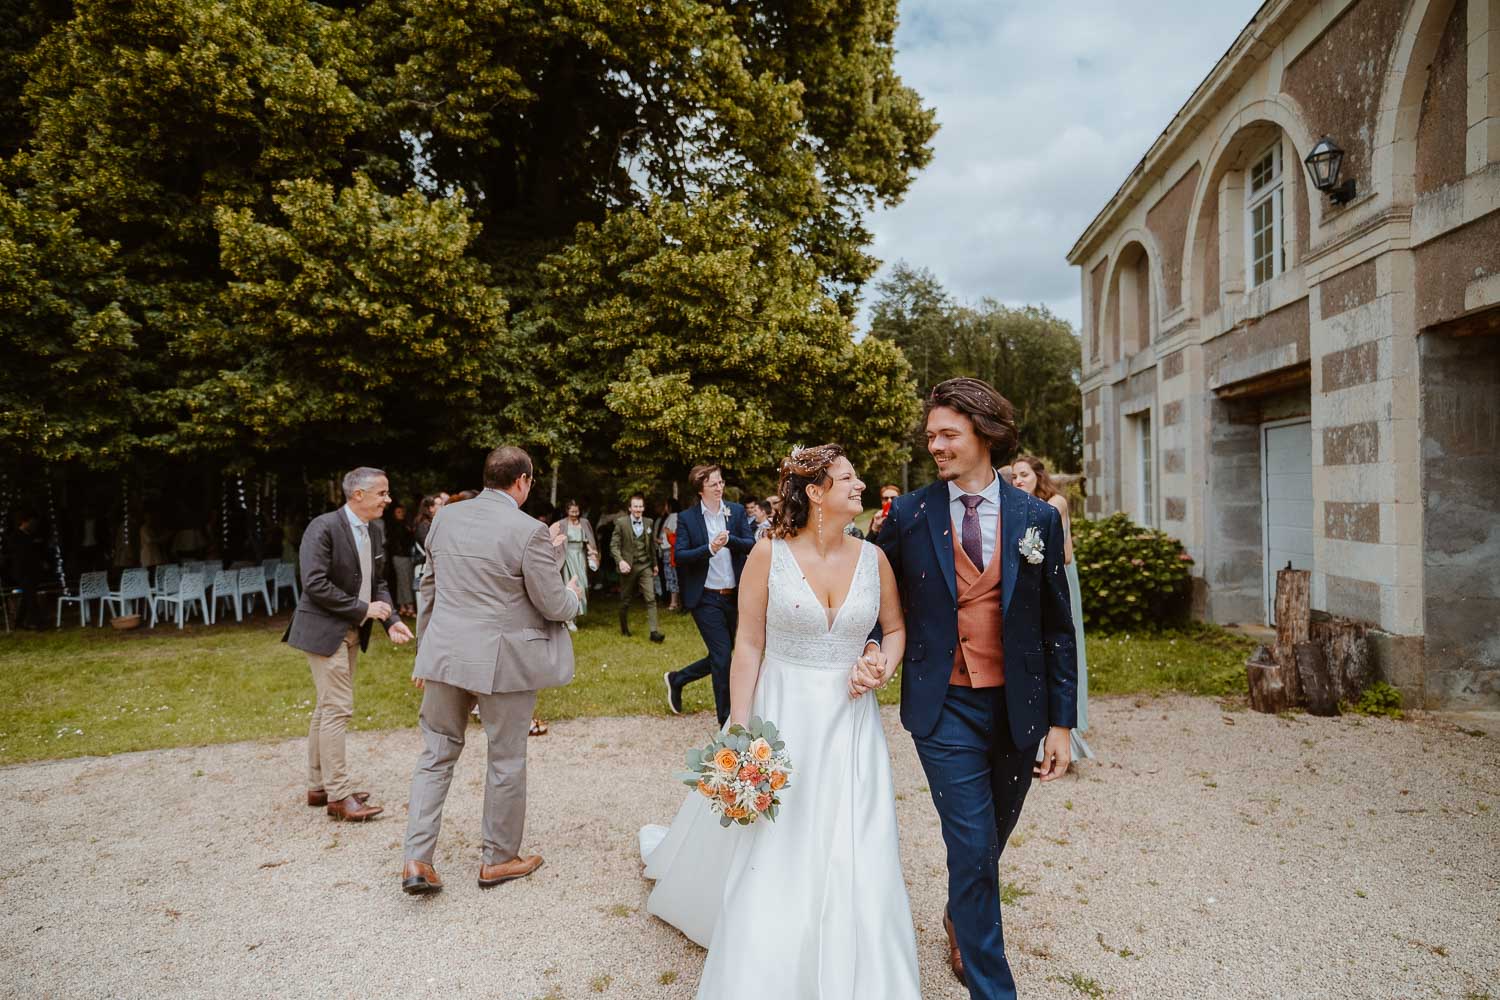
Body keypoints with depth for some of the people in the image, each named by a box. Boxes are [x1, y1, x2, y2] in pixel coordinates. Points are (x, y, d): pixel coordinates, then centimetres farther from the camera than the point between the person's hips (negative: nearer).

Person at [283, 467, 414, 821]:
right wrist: (363, 608, -19)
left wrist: (390, 620, -4)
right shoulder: (324, 527, -17)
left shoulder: (375, 531, 7)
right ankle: (339, 795, 2)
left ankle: (319, 786, 27)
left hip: (352, 631, 9)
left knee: (328, 707, 16)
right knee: (337, 709, -6)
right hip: (324, 630, -9)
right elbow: (315, 584, -23)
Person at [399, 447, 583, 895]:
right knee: (506, 760, 11)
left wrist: (425, 650, 21)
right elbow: (554, 606, -11)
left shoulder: (445, 517, 3)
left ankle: (416, 860, 13)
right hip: (502, 661, -5)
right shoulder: (529, 531, -16)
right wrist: (573, 594, 12)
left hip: (445, 654, 5)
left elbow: (428, 588, 11)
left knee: (436, 754, 16)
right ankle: (498, 859, 26)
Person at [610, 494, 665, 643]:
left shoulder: (649, 522, 6)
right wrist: (620, 561, -20)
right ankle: (624, 629, 31)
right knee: (625, 600, 11)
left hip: (645, 566, 2)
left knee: (651, 598, -9)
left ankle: (655, 632, -10)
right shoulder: (621, 522, -4)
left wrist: (654, 564, 17)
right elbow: (614, 545, -6)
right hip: (628, 566, -2)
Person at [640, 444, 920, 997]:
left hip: (850, 723, 3)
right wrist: (739, 736, -10)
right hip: (781, 716, -2)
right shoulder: (769, 553, -10)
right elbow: (748, 646, -8)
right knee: (769, 864, 8)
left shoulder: (872, 557, -1)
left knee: (854, 866, 7)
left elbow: (895, 630, 12)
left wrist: (881, 668, -9)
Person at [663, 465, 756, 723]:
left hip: (733, 596, 5)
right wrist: (709, 549, -26)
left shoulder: (737, 511, 4)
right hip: (706, 598, -4)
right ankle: (727, 719, 11)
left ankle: (677, 679, 38)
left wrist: (730, 540, -23)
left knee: (721, 657, 14)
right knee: (723, 656, -5)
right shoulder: (687, 518, -5)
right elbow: (679, 555, -11)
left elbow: (751, 545, -4)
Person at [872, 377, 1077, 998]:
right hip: (946, 708, -2)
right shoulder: (908, 516, -3)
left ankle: (960, 919, 50)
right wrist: (876, 645, -10)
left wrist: (1062, 721, 2)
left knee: (990, 840, 20)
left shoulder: (1038, 518, -1)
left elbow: (1057, 627, 2)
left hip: (1018, 707, 2)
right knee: (972, 848, -2)